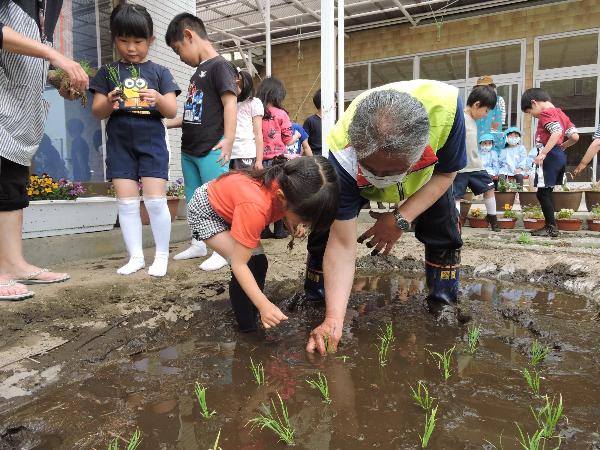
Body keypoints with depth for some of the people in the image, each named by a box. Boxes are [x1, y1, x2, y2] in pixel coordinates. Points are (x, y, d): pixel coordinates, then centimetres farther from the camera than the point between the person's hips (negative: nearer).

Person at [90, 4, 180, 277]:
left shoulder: (159, 72, 7)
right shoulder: (107, 72, 9)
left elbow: (172, 111, 1)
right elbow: (96, 112, 6)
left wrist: (159, 98, -20)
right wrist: (108, 103, -16)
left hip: (152, 142, -2)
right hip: (119, 143, 2)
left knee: (155, 200, -8)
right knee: (126, 202, 1)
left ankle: (162, 256, 6)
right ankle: (135, 256, 12)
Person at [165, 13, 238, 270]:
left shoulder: (219, 66, -7)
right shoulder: (198, 71, 20)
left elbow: (230, 103, -16)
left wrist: (228, 139, -26)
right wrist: (167, 123, 28)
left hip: (211, 151, -9)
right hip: (189, 150, 10)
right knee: (193, 201, 14)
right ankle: (198, 245, 27)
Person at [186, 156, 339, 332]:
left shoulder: (287, 183, -23)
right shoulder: (255, 206, -43)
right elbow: (239, 264, -33)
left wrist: (291, 222, -15)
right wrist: (264, 305, -37)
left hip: (227, 206, 7)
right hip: (205, 211, -7)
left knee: (259, 261, -1)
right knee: (247, 263, -19)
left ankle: (252, 317, 16)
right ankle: (247, 329, -1)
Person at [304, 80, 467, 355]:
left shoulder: (445, 105, -43)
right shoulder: (342, 157, -45)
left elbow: (446, 173, -21)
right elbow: (342, 245, -38)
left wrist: (401, 219, -32)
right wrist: (333, 320, -44)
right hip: (356, 184, -1)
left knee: (444, 237, -11)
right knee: (324, 234, -14)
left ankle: (444, 307, 15)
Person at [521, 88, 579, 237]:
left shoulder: (545, 113, -9)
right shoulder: (560, 114, 18)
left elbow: (557, 132, -25)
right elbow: (575, 137, 13)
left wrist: (543, 153, -27)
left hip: (549, 156, -10)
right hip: (560, 156, 10)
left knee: (542, 193, -6)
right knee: (546, 192, 13)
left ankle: (551, 227, -3)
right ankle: (550, 225, 16)